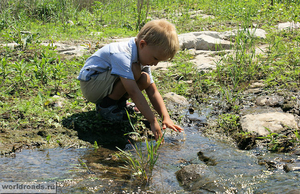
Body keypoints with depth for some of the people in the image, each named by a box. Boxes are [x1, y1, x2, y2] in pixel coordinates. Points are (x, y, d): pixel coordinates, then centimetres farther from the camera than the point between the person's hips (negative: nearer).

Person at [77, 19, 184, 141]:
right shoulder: (121, 55, -32)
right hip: (90, 85, -8)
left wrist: (166, 117, -16)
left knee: (145, 80, -9)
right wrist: (153, 121, -40)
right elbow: (133, 92, -39)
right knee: (134, 71, -29)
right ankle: (106, 106, -13)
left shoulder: (143, 57, -2)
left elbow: (153, 92, -4)